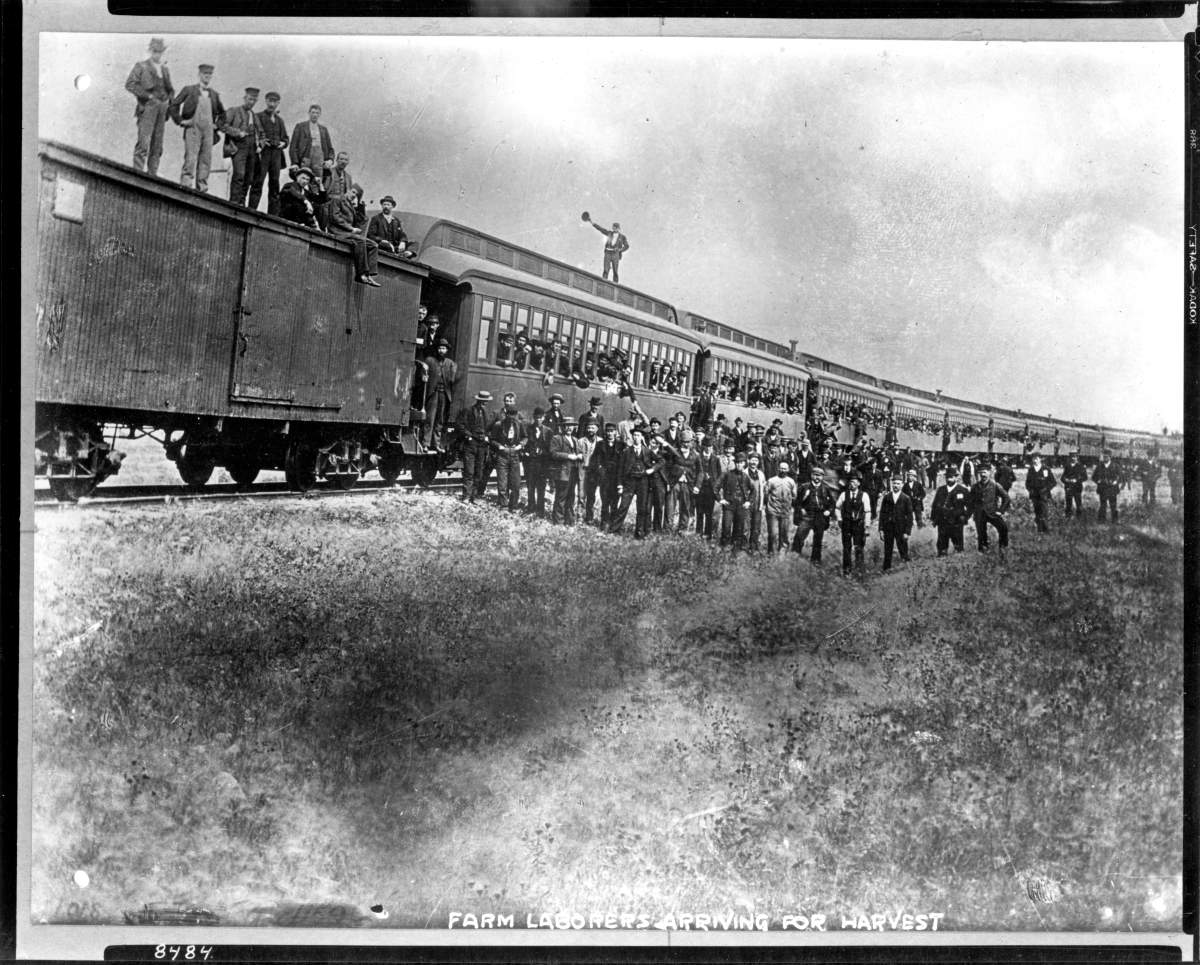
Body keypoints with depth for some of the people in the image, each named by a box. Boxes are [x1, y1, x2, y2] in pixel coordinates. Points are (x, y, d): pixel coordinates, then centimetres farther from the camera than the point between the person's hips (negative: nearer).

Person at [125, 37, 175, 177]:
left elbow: (170, 89, 32)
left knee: (157, 144, 2)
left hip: (162, 108, 6)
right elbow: (129, 84, -6)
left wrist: (168, 100, 12)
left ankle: (152, 173, 3)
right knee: (143, 140, -16)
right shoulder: (141, 66, 4)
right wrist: (148, 95, -13)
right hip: (147, 107, -6)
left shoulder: (165, 69, 21)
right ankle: (138, 171, -18)